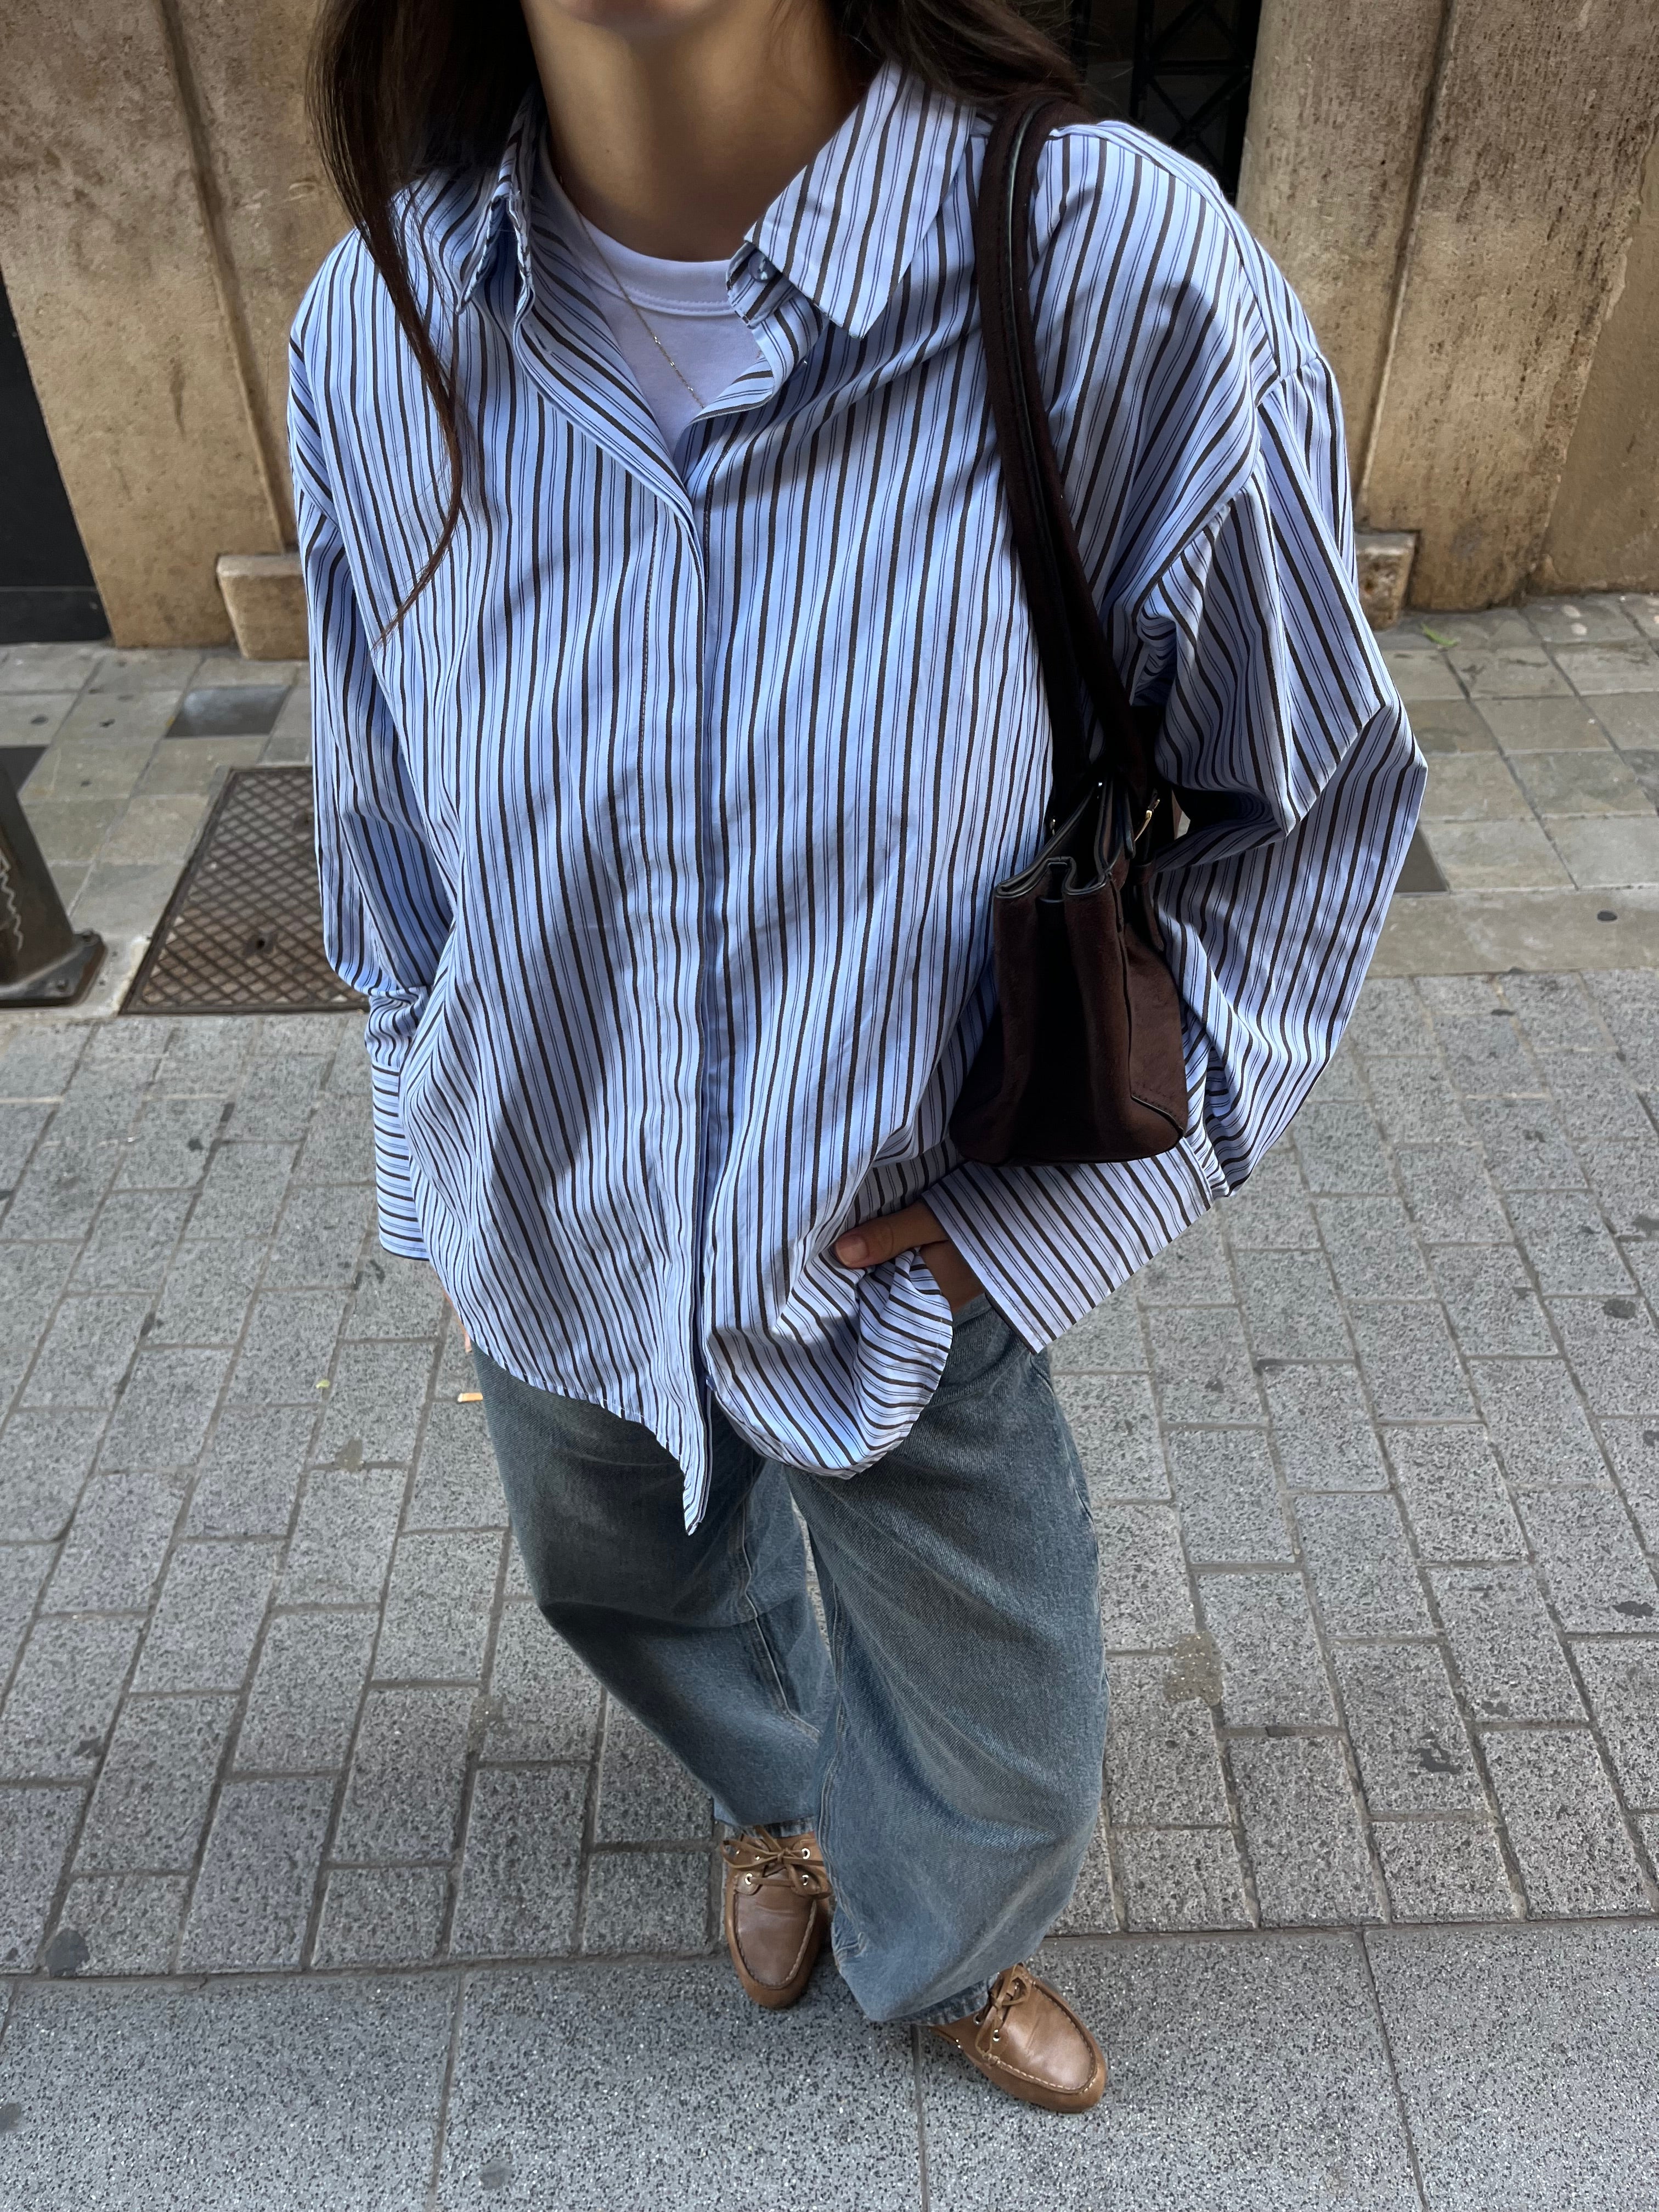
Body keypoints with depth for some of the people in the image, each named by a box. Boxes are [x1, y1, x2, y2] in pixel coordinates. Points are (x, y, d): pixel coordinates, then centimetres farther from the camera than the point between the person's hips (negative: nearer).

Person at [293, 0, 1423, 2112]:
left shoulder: (1131, 286, -26)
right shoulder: (375, 333, -13)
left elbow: (1317, 803, -12)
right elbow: (391, 846, 0)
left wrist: (1038, 1218, -17)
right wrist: (447, 1209, 11)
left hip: (901, 1277, -2)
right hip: (558, 1264, 4)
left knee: (998, 1738, 21)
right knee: (641, 1586, 31)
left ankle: (942, 1958, 61)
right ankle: (773, 1787, 70)